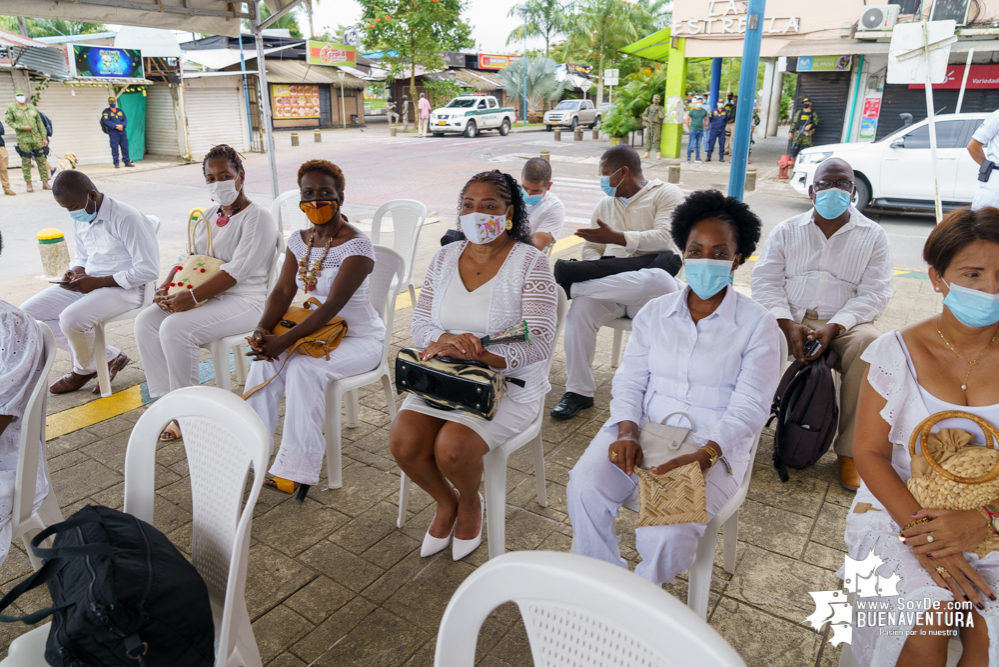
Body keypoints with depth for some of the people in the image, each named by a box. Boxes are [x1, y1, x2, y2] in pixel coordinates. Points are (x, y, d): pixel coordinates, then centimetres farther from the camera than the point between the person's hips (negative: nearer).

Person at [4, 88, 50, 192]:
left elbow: (40, 123, 12)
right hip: (23, 140, -3)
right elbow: (9, 121, 2)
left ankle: (45, 183, 8)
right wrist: (22, 127, -13)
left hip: (37, 139, 3)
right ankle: (29, 185, 5)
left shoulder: (32, 108, 12)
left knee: (41, 161, 3)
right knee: (26, 162, -1)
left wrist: (44, 138, 7)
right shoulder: (11, 108, 3)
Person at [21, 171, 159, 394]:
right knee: (27, 313, -2)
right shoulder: (79, 219, 7)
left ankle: (84, 370, 4)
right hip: (87, 283, 9)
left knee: (71, 318, -31)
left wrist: (98, 281, -20)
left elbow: (149, 270, -22)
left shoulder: (126, 219, -19)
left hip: (124, 288, -9)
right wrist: (77, 272, -4)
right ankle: (107, 357, -2)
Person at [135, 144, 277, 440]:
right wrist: (166, 289, -2)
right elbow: (186, 257, 18)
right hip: (205, 297, 9)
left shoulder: (258, 218, -11)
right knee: (145, 321, -11)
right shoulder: (209, 215, 17)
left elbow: (237, 271, -21)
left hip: (244, 302, -8)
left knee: (176, 328, -28)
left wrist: (191, 298, -26)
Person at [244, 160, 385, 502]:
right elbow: (283, 291, 1)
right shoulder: (299, 240, 6)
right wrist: (262, 329, -19)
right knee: (264, 362, -20)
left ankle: (297, 468, -22)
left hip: (359, 339, -6)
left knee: (303, 368, -31)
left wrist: (284, 340, -31)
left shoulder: (357, 244, -18)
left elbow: (333, 305, -25)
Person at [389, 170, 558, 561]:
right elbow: (420, 324, 4)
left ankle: (470, 503, 12)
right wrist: (445, 339, -22)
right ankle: (446, 502, 15)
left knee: (452, 447, -27)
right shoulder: (445, 257, 6)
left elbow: (540, 342, -20)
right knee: (403, 441, -18)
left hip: (508, 383, -4)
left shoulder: (530, 263, -11)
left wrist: (476, 352, -34)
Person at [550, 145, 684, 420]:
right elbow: (590, 248, 14)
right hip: (609, 286, 4)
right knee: (580, 310, -28)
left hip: (649, 293, -4)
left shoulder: (666, 194, 4)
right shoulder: (605, 204, 22)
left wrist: (614, 237, -19)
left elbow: (665, 238, -13)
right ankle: (578, 391, -19)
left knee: (659, 280, -41)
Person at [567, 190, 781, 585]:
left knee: (667, 529, -27)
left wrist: (701, 456, -24)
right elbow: (630, 380, 5)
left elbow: (750, 408, -9)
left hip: (715, 445, -3)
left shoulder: (757, 325, -3)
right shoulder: (655, 312, 8)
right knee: (584, 489, -23)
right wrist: (627, 433, -14)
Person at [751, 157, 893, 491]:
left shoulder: (873, 235, 9)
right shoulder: (786, 231, 12)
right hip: (790, 319, 1)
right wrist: (787, 325, -17)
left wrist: (832, 327, -19)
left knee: (870, 344, -33)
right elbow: (765, 281, 1)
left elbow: (875, 292, -1)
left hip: (844, 323, 0)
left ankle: (849, 451, -22)